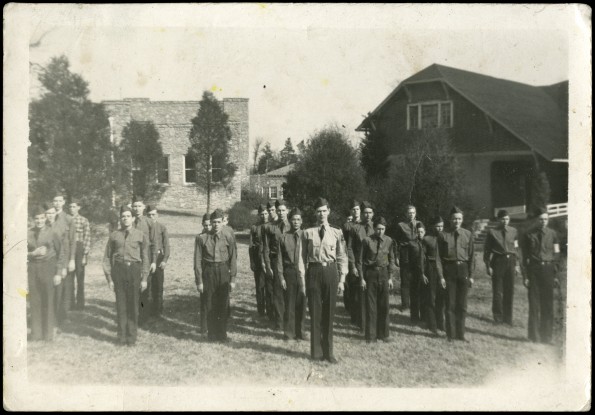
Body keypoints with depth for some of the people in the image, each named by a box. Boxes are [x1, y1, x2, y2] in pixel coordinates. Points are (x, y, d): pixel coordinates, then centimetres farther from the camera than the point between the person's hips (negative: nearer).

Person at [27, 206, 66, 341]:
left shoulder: (52, 233, -2)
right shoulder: (28, 234, 4)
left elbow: (61, 253, 0)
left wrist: (59, 273, -5)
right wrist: (34, 253, -12)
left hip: (48, 268, -2)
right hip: (33, 269, 2)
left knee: (48, 301, 0)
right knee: (35, 301, 6)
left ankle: (48, 333, 13)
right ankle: (36, 333, 19)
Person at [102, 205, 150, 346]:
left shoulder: (140, 235, 5)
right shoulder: (114, 235, 7)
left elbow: (145, 258, 5)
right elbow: (107, 257, 8)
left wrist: (144, 278, 0)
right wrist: (109, 278, 2)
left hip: (134, 269, -1)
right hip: (118, 270, 1)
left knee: (133, 305, 4)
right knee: (121, 304, 5)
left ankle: (132, 337, 15)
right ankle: (122, 336, 17)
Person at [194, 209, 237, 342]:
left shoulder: (228, 239, 0)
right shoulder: (202, 238, -3)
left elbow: (232, 260, 2)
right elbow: (198, 261, -3)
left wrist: (233, 279, -1)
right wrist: (199, 281, -5)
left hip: (223, 272, 1)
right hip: (208, 272, -1)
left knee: (224, 305, 6)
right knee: (210, 305, 8)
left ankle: (222, 334, 21)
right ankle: (212, 334, 22)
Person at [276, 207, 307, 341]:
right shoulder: (283, 237, 3)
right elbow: (279, 259, 3)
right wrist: (281, 277, -3)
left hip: (303, 273, 0)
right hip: (289, 274, 0)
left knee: (302, 304, 4)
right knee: (289, 304, 4)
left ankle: (300, 332, 19)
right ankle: (289, 332, 18)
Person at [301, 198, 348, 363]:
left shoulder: (336, 233, 4)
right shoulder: (308, 233, 2)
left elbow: (342, 257, 5)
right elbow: (303, 257, 3)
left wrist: (342, 280, 0)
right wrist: (303, 277, -3)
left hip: (330, 271, 1)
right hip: (314, 271, -1)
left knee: (329, 312, 7)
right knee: (315, 312, 5)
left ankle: (328, 351, 20)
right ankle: (316, 351, 17)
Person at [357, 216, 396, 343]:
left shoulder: (388, 241, 0)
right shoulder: (367, 240, -8)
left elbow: (391, 260, 8)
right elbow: (360, 260, -4)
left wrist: (390, 278, 4)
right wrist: (362, 278, -5)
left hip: (384, 273, 2)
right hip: (370, 273, -2)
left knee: (384, 305, 8)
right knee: (371, 305, 3)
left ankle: (383, 334, 22)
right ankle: (371, 335, 15)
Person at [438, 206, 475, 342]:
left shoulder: (468, 234, 5)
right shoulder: (443, 235, -2)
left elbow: (471, 256, 6)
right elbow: (439, 257, -1)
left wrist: (471, 275, 2)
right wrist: (441, 275, -5)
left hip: (463, 270, 2)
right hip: (449, 270, -2)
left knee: (462, 304, 9)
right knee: (451, 304, 3)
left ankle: (460, 333, 21)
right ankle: (451, 334, 13)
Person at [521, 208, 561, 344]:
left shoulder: (552, 234, 5)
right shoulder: (529, 235, 3)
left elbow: (557, 255, 7)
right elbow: (525, 257, 5)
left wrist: (556, 274, 2)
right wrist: (525, 276, -1)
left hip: (548, 268, 1)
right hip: (533, 269, -1)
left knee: (548, 303, 4)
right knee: (534, 303, 2)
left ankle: (546, 335, 14)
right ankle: (534, 335, 11)